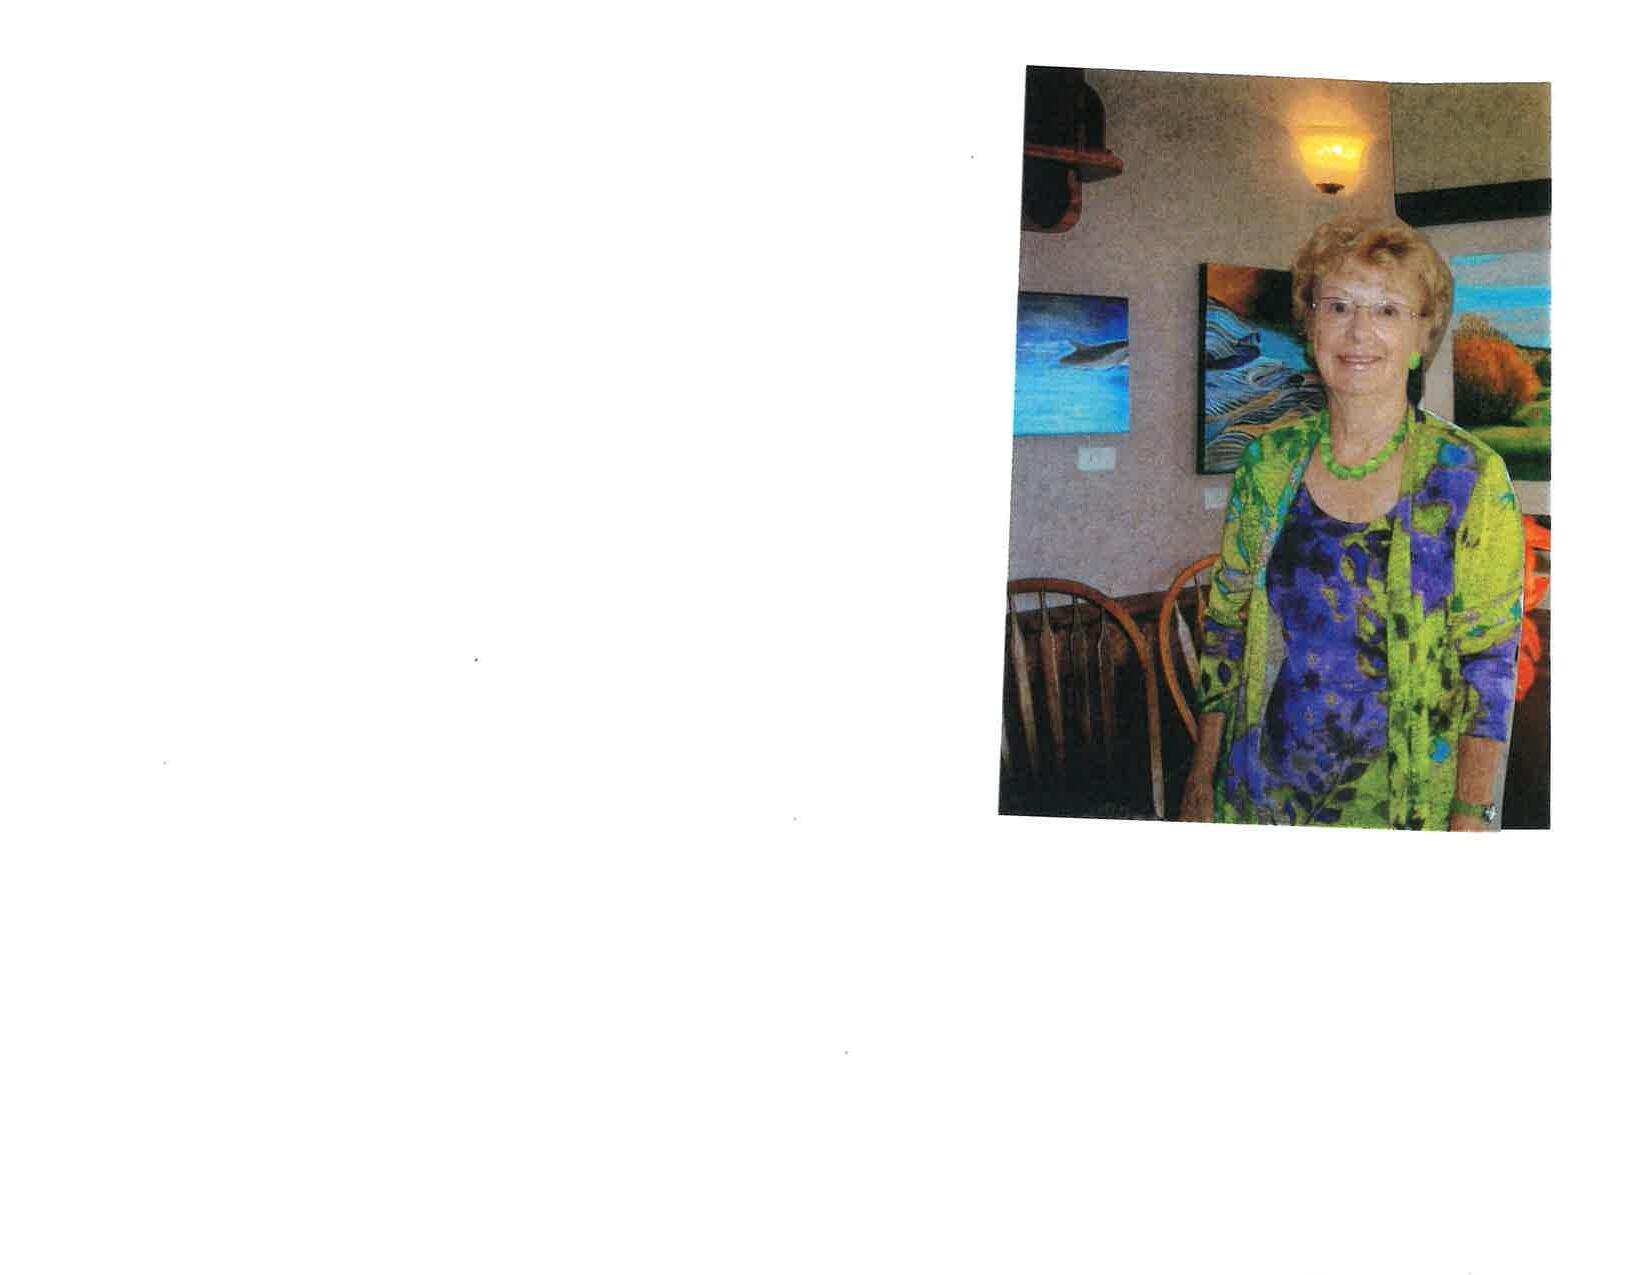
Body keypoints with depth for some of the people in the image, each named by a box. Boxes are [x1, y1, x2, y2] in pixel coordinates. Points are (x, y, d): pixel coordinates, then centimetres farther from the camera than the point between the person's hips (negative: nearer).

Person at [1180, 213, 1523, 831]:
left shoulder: (1471, 478, -9)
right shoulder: (1269, 460, -1)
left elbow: (1489, 662, -8)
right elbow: (1225, 624, 4)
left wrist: (1470, 816, -15)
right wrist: (1201, 781, 3)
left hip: (1399, 801, -2)